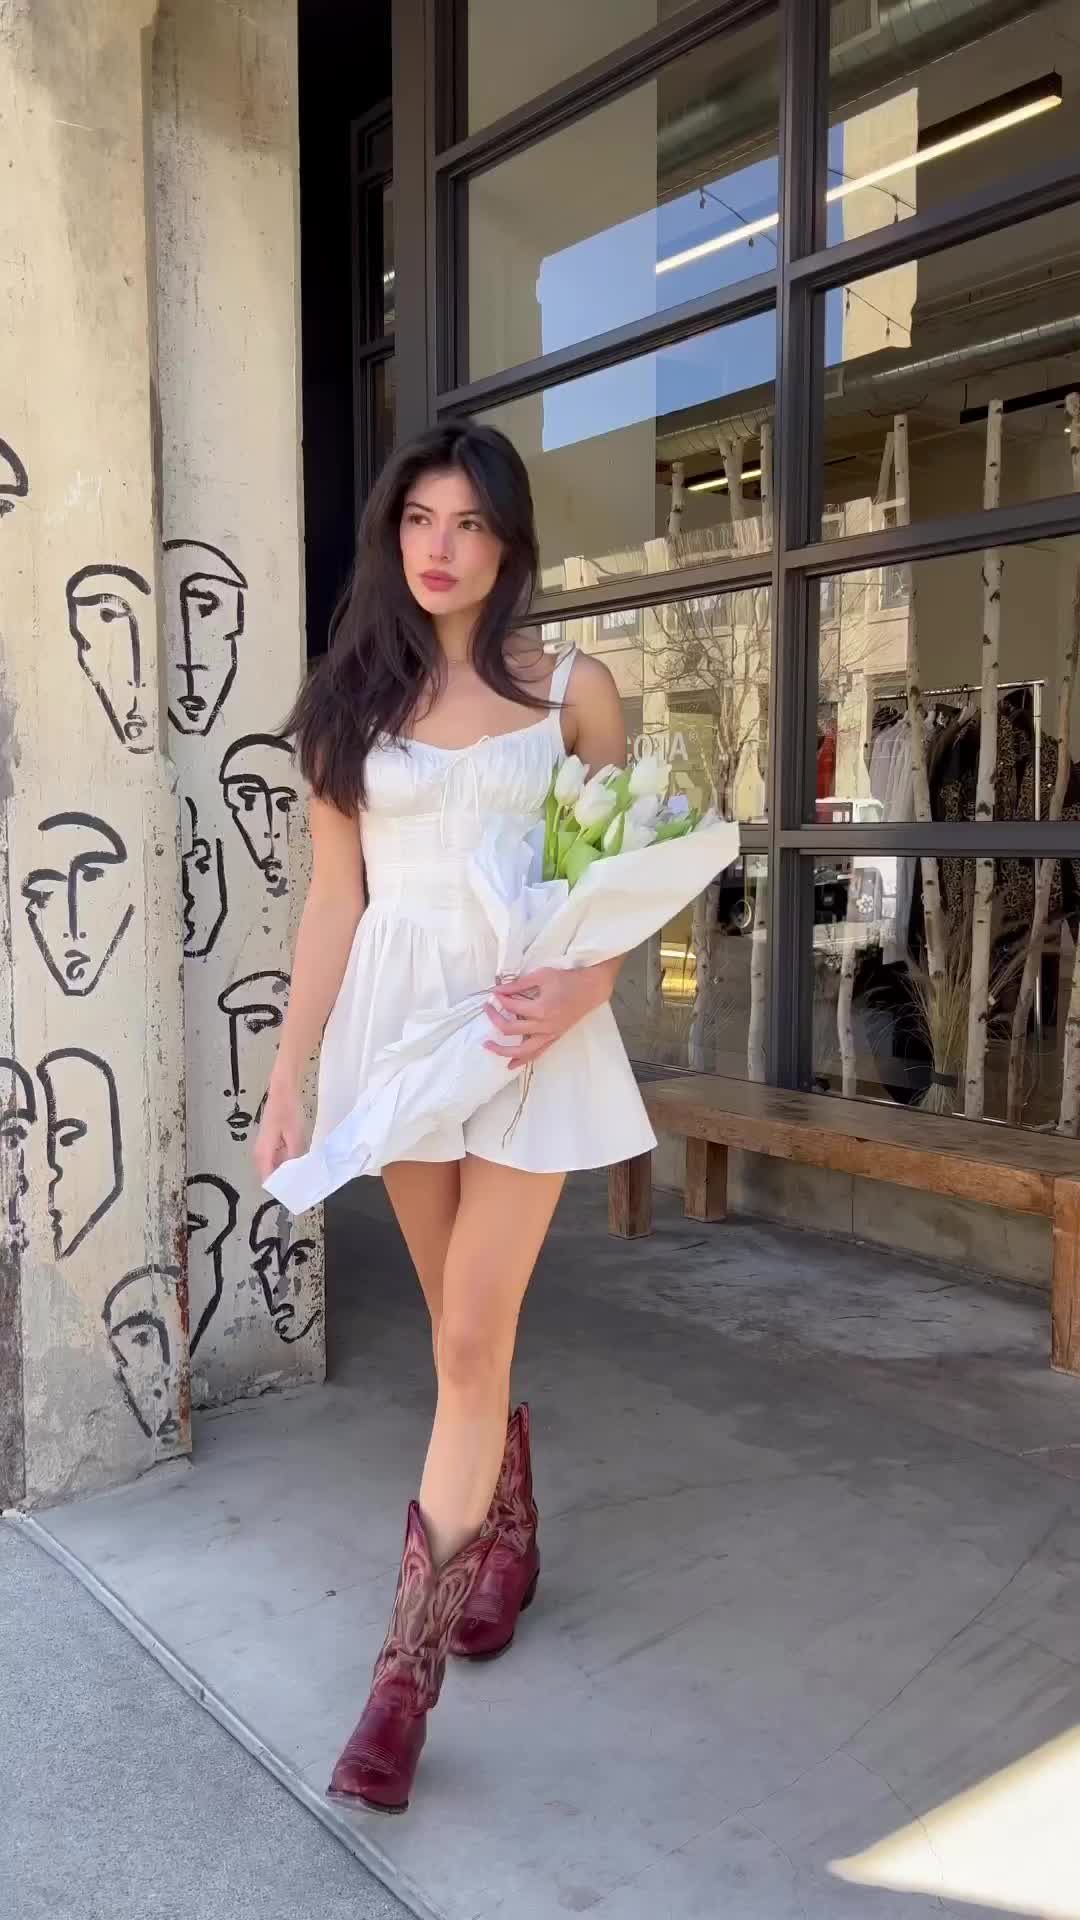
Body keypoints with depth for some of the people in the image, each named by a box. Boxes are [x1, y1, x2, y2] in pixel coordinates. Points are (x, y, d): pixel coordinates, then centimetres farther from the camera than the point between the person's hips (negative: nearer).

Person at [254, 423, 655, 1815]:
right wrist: (287, 1078, 1)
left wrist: (574, 996, -17)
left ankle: (404, 1671, 7)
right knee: (468, 1329, 14)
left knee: (470, 1344, -4)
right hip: (395, 1019, 3)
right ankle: (506, 1544, 39)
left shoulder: (573, 691, 1)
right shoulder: (351, 700, 6)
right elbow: (333, 899, 5)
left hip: (528, 1025, -2)